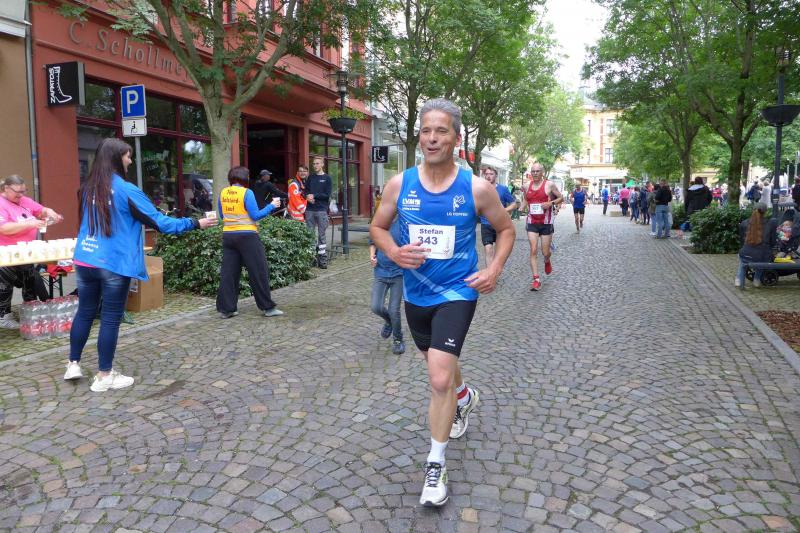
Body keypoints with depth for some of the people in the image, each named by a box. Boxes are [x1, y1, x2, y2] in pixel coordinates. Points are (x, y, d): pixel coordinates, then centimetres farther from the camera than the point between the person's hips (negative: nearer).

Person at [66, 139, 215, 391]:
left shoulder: (88, 188, 7)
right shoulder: (126, 190, -12)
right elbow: (158, 221, -12)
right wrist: (195, 223, -5)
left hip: (85, 260, 6)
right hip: (113, 264, -6)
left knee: (85, 312, 18)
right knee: (110, 319, 3)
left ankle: (73, 364, 27)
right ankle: (104, 376, 11)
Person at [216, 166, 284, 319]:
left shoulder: (223, 193, 6)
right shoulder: (246, 193, -10)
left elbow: (222, 215, 15)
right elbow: (255, 215, -10)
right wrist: (271, 206, -2)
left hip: (228, 235, 6)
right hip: (246, 236, -6)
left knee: (229, 272, 8)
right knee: (259, 271, 2)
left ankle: (226, 309, 10)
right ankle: (267, 307, 7)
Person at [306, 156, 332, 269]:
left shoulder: (327, 178, 3)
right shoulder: (310, 177, 15)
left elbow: (327, 195, -4)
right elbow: (306, 191, 13)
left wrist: (314, 196, -8)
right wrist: (308, 197, -8)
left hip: (322, 210, -3)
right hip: (310, 210, 4)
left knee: (321, 235, -3)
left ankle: (323, 260, 0)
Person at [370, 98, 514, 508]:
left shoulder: (477, 188, -11)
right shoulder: (399, 184, -6)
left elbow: (506, 230, 4)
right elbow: (378, 227, 6)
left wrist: (495, 269, -11)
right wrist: (394, 252, -15)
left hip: (457, 293, -4)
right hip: (416, 293, 4)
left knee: (439, 378, -16)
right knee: (439, 363, 25)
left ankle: (436, 463, 6)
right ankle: (465, 397, 60)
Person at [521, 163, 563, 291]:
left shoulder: (549, 185, -5)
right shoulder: (527, 186, 5)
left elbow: (561, 198, 3)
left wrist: (551, 203, -16)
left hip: (546, 223, -2)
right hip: (532, 223, 2)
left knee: (545, 252, 4)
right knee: (533, 251, -7)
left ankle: (547, 261, 42)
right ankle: (536, 280, -3)